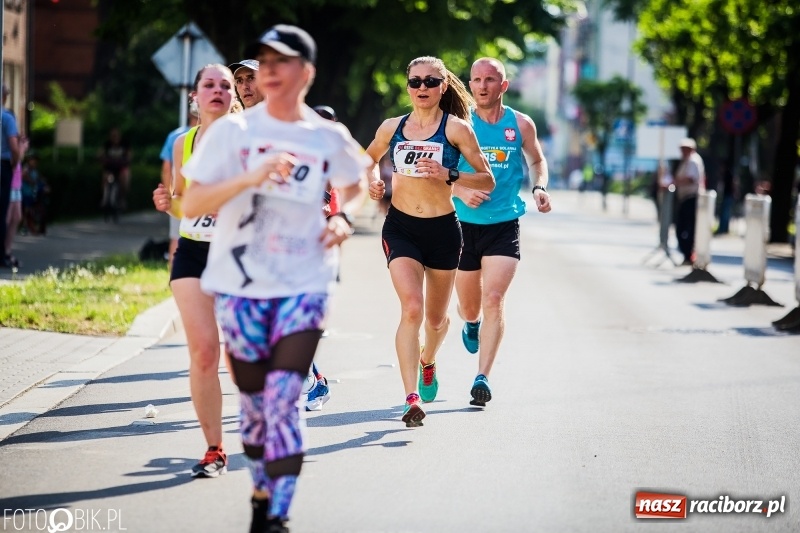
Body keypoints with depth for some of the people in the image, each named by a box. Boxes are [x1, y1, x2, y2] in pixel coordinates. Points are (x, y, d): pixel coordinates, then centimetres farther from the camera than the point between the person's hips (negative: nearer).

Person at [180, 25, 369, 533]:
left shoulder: (329, 138, 2)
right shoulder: (233, 130, -2)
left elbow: (355, 183, 24)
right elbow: (191, 204, -9)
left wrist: (343, 217, 3)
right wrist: (253, 176, -22)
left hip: (304, 284, 0)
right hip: (241, 283, 0)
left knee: (283, 401, -11)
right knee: (254, 401, 8)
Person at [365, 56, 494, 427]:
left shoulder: (456, 128, -4)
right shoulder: (392, 128, 4)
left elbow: (487, 180, -5)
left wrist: (447, 175, -20)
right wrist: (372, 184, 1)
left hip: (442, 229, 0)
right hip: (400, 228, 0)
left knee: (436, 317, 14)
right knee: (411, 308, -20)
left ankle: (427, 361, 50)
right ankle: (412, 398, -22)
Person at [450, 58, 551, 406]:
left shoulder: (521, 125, 1)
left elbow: (537, 160, 18)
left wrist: (539, 188, -1)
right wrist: (461, 191, -18)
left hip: (504, 225, -1)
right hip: (464, 225, 1)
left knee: (494, 300, -16)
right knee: (469, 306, 12)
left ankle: (483, 377, -15)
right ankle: (472, 325, 50)